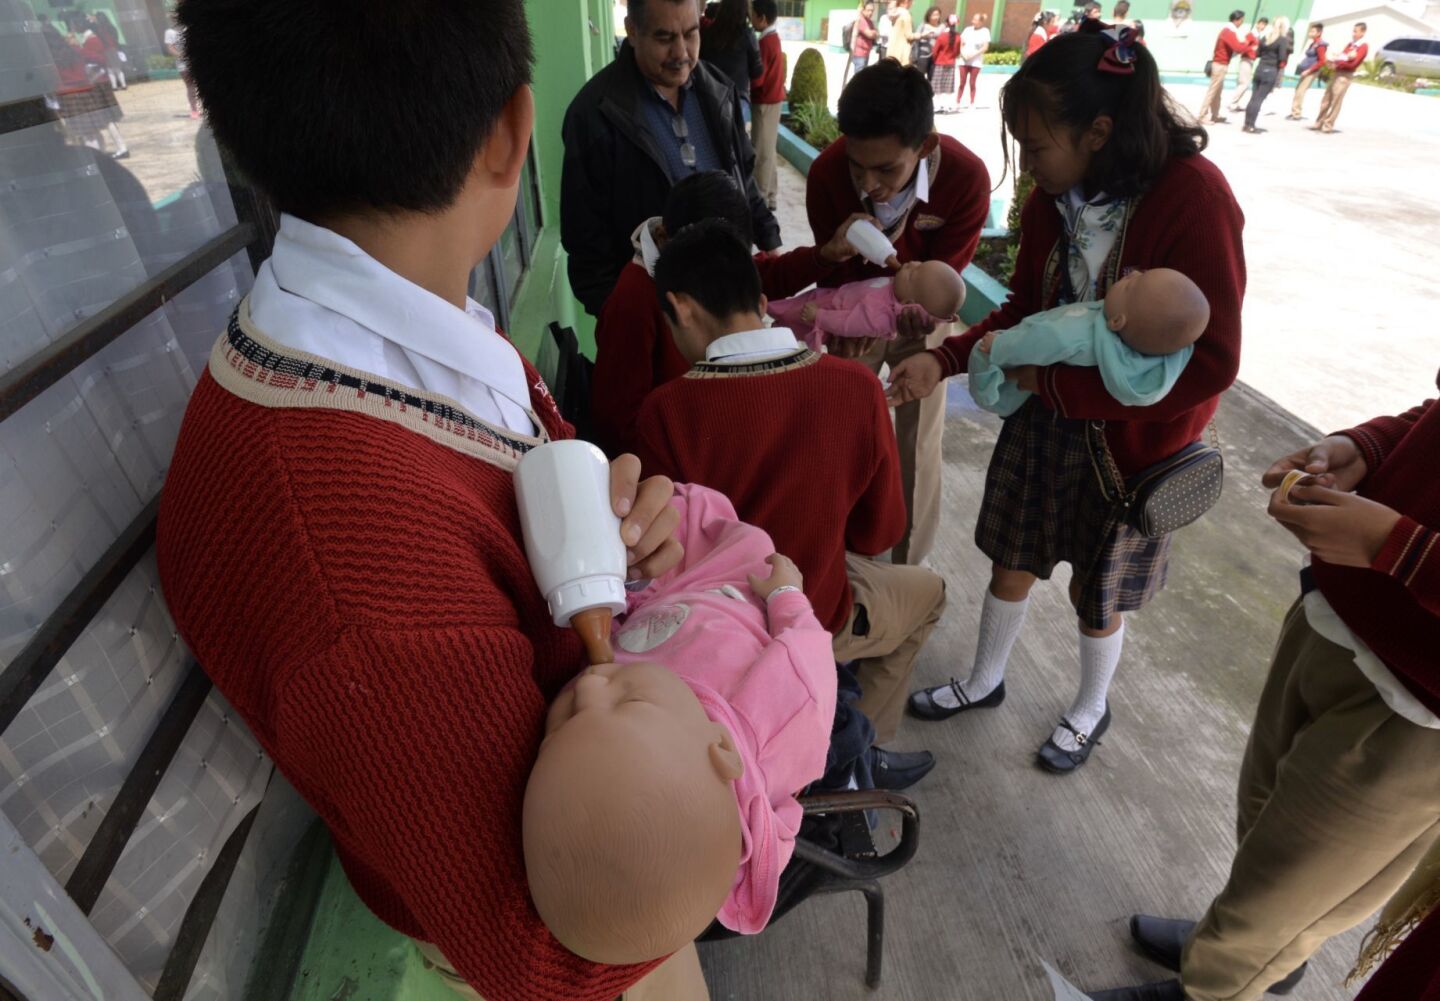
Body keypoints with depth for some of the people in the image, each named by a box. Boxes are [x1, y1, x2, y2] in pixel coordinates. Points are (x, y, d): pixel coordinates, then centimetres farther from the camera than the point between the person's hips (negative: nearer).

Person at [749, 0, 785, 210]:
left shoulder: (765, 42, -18)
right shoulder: (774, 38, 11)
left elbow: (757, 79, -20)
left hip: (765, 102, -9)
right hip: (772, 99, 9)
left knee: (762, 151, -4)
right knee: (767, 149, 13)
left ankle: (762, 198, 1)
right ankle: (769, 196, 19)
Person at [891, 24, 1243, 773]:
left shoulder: (1196, 201, -24)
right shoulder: (1054, 198, -8)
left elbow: (1209, 364, -24)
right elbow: (1025, 309, 4)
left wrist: (1057, 384, -24)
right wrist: (945, 361, -12)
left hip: (1135, 438, -4)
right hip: (1045, 416, 5)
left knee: (1095, 594, 15)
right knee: (1011, 563, 16)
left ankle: (1091, 710, 46)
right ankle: (984, 681, 44)